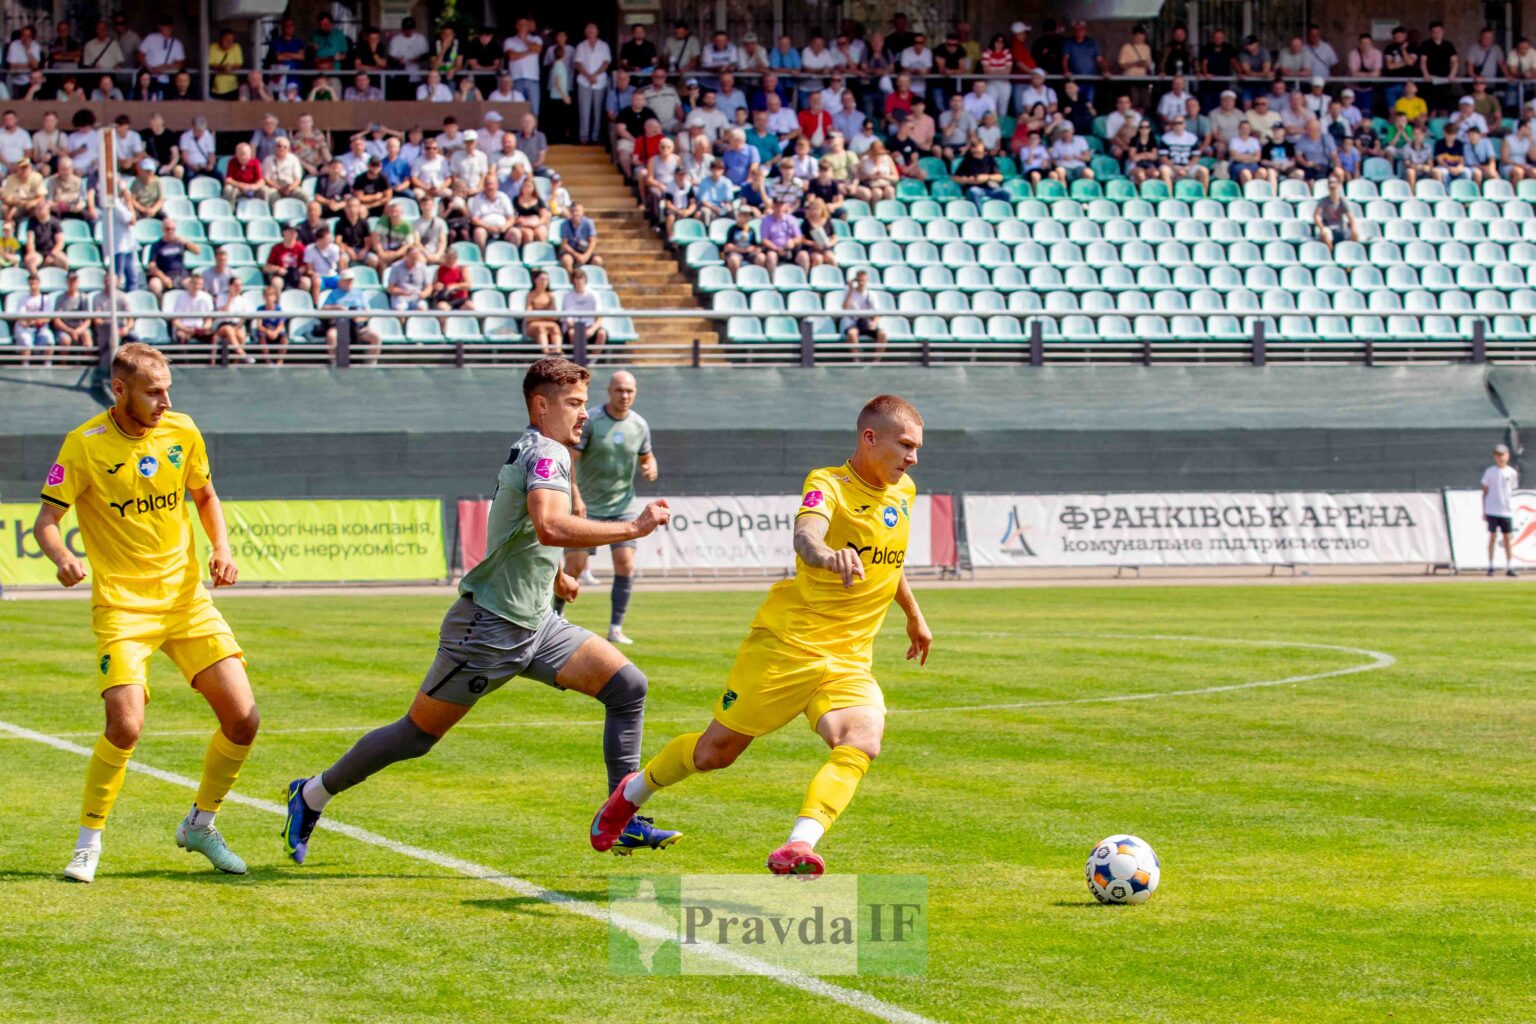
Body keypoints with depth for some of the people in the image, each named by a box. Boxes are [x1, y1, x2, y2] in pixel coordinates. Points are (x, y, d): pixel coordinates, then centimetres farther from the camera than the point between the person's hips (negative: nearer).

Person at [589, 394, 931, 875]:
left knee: (861, 742, -26)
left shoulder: (903, 492, 9)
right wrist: (828, 556, -60)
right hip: (786, 642, -5)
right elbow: (805, 537, -37)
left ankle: (798, 847, -35)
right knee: (715, 751, 6)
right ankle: (632, 793, 35)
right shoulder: (828, 485, -14)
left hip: (849, 660, 5)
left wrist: (914, 615, 43)